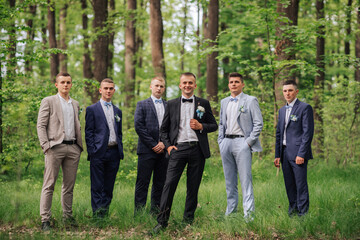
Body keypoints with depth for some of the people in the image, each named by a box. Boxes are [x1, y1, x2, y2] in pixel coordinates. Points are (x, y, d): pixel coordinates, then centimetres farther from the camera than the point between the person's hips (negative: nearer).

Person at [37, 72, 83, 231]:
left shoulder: (75, 104, 20)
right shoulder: (48, 101, 4)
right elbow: (41, 125, -2)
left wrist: (80, 145, 11)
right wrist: (45, 145, -12)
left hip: (73, 148, 5)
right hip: (55, 147, -5)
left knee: (69, 185, 7)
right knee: (49, 185, -6)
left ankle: (67, 216, 13)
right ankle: (45, 219, -6)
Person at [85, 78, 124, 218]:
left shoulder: (117, 111, 18)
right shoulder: (92, 109, 3)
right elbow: (88, 133, -1)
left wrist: (120, 151, 10)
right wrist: (92, 151, -9)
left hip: (114, 153, 5)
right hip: (99, 153, -5)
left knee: (109, 187, 7)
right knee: (97, 187, -4)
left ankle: (105, 213, 12)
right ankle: (97, 215, -4)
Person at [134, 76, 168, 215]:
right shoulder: (142, 105, 5)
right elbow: (139, 127, -4)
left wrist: (164, 143, -7)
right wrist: (153, 144, -10)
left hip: (163, 150, 3)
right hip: (147, 150, -3)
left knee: (160, 183, 5)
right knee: (143, 182, -4)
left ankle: (155, 212, 12)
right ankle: (139, 212, -1)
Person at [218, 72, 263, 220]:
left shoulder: (250, 101, -1)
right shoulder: (224, 102, 17)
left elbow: (258, 123, -4)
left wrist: (249, 141, -10)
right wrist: (221, 141, 11)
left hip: (242, 142, -6)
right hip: (226, 143, 6)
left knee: (245, 179, -10)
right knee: (229, 180, 8)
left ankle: (249, 213, -10)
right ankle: (231, 211, 13)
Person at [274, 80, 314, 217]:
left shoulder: (305, 108, -4)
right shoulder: (282, 110, 18)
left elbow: (308, 132, -10)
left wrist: (301, 154, -16)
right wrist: (277, 155, 13)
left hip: (298, 153, -7)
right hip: (285, 153, 7)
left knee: (301, 185, -6)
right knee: (289, 185, 9)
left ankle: (303, 214, -2)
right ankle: (292, 210, 16)